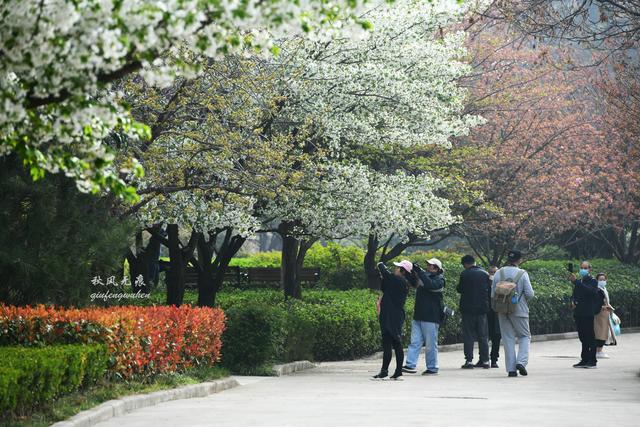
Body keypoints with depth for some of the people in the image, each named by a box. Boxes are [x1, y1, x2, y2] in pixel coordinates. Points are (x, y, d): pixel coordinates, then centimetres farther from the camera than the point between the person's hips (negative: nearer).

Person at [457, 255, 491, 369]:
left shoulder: (465, 274, -8)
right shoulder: (485, 274, 3)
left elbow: (459, 289, -3)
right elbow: (490, 290, 7)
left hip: (468, 308, -3)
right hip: (482, 308, 3)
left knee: (468, 336, 1)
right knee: (483, 336, 10)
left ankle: (469, 360, -3)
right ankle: (485, 360, 10)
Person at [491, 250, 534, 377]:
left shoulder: (498, 273, 0)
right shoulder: (522, 274, -8)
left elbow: (493, 294, 1)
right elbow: (529, 294, -10)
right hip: (519, 310, -2)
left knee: (508, 338, 7)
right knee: (524, 336, 12)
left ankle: (511, 368, 4)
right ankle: (521, 361, -7)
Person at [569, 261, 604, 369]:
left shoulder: (593, 281, -5)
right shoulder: (579, 282, 17)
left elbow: (589, 291, -24)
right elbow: (574, 294, 26)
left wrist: (575, 282, -29)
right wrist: (573, 301, 3)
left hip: (588, 314, -7)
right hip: (578, 314, 7)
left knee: (590, 337, -5)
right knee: (583, 338, 10)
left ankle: (592, 361, -3)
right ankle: (584, 360, 15)